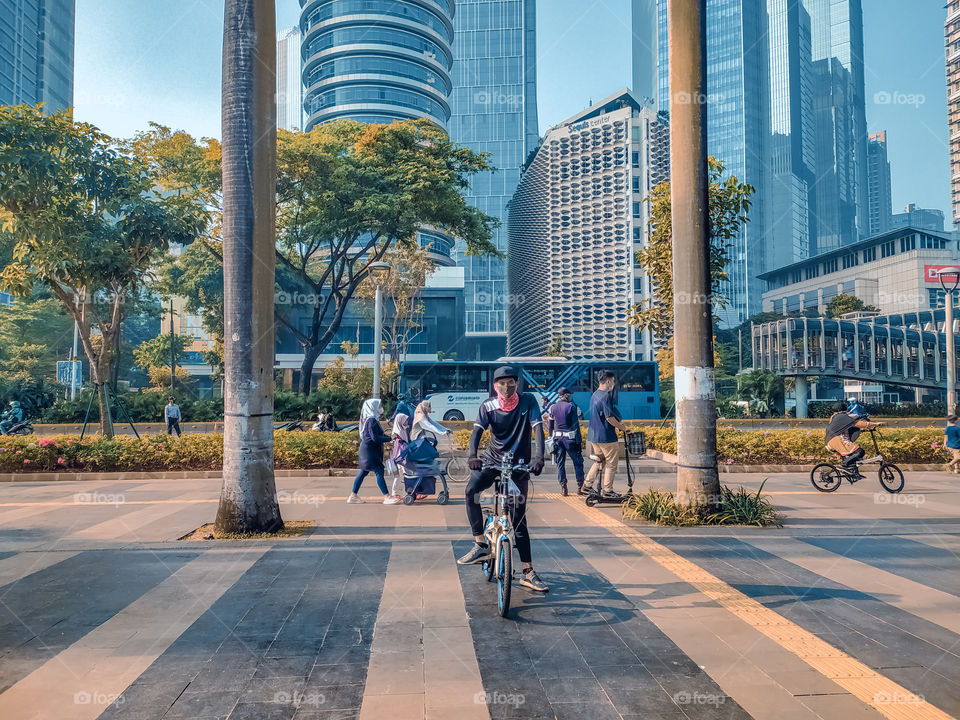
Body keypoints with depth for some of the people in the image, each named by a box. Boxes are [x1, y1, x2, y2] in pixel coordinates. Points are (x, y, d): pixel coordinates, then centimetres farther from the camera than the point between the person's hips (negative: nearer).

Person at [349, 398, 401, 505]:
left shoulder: (372, 419, 15)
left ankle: (353, 496, 16)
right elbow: (375, 438, -22)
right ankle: (387, 497, -8)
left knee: (363, 472, 12)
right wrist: (390, 438, -15)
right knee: (379, 471, -9)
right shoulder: (371, 420, -17)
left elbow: (379, 434, 21)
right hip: (370, 449, -10)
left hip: (367, 449, 10)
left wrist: (388, 436, 7)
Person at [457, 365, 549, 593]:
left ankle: (528, 572, 9)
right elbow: (477, 431, -17)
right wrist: (472, 455, -37)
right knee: (471, 490, -29)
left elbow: (538, 429, -17)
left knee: (519, 518, -1)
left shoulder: (528, 401, -8)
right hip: (492, 461, 1)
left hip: (518, 465, -1)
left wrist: (538, 457, -34)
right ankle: (481, 546, -18)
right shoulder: (488, 406, -6)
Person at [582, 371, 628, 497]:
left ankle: (586, 486, 17)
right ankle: (608, 491, 9)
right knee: (611, 463, 4)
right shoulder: (605, 396, -18)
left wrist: (616, 425, 22)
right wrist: (622, 427, -8)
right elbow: (609, 418, -21)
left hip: (593, 435, 9)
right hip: (606, 435, -9)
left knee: (599, 461, 19)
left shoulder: (594, 395, 12)